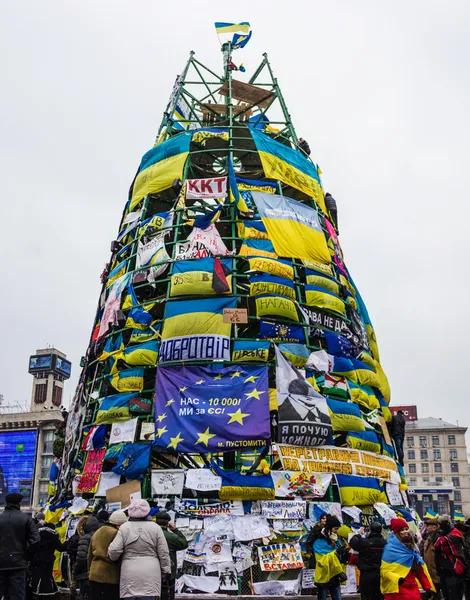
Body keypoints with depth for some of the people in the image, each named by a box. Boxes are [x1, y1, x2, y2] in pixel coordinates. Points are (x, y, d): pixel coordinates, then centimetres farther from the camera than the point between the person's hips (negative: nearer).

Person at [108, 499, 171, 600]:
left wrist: (112, 557, 18)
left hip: (130, 573, 0)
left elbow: (114, 551, -5)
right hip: (150, 573, 0)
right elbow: (163, 553, 2)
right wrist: (166, 571, 12)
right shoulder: (155, 527, 0)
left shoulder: (124, 527, -1)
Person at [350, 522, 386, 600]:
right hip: (380, 574, 4)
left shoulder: (364, 542, -14)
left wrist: (359, 535, 11)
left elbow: (353, 541, -4)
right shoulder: (384, 543, -4)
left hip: (367, 574, -4)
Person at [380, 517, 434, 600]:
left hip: (413, 589, 7)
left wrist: (427, 586, 13)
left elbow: (420, 570, 17)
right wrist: (397, 579, -28)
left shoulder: (411, 547, 14)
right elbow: (384, 570, -13)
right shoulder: (391, 548, -8)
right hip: (397, 591, -7)